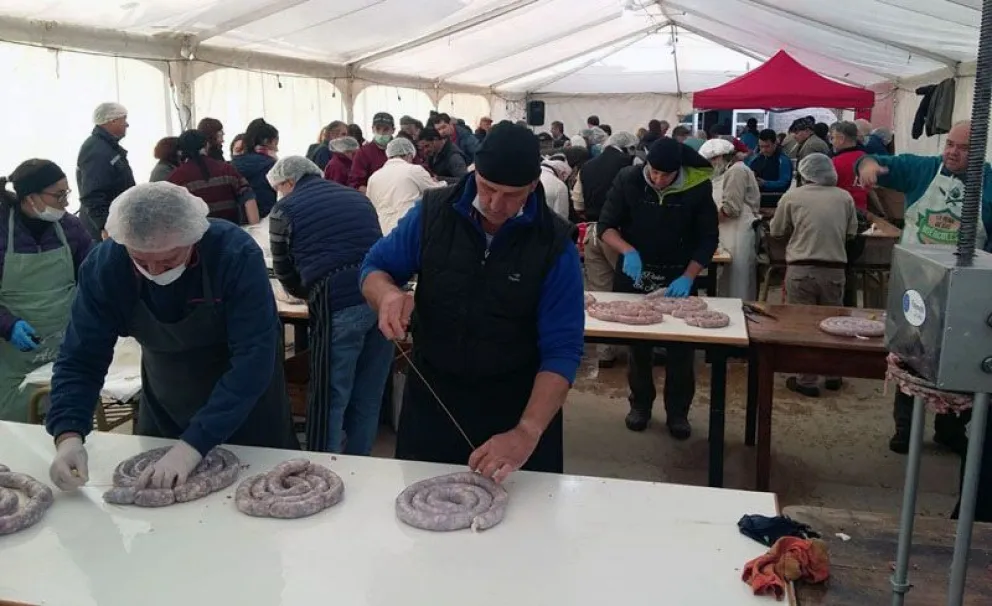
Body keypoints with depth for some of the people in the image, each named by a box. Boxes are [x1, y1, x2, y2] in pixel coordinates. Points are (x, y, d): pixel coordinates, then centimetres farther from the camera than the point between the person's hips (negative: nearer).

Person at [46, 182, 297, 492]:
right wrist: (68, 435, -33)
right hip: (163, 408, 3)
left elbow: (254, 358, -35)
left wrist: (195, 444, -41)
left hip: (248, 404, -3)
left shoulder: (237, 254, -32)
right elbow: (81, 359, -16)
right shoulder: (103, 266, -22)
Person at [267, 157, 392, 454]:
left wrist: (309, 294, 35)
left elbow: (284, 270, 17)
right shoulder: (357, 196, 24)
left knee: (330, 400, 8)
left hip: (339, 305, -5)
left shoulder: (285, 209, 9)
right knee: (368, 398, 17)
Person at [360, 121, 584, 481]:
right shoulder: (432, 212, -11)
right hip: (431, 396, 2)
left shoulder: (554, 244, -16)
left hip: (519, 404, -1)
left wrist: (528, 432, -33)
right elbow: (375, 266, 0)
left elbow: (561, 350, -19)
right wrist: (388, 294, -25)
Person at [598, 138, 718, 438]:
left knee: (681, 348, 3)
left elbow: (708, 239, -7)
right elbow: (605, 226, -8)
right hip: (634, 274, 0)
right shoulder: (628, 179, -13)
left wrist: (688, 277, -19)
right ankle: (640, 404, 28)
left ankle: (678, 411, 19)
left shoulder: (699, 186, -13)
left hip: (679, 278, 0)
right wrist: (628, 251, -27)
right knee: (638, 345, 11)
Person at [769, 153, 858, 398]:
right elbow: (851, 232, 12)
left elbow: (776, 231, 7)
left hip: (802, 269, -3)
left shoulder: (793, 197, -1)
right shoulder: (845, 197, 4)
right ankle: (833, 375, 27)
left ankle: (807, 380, 9)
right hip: (834, 269, 3)